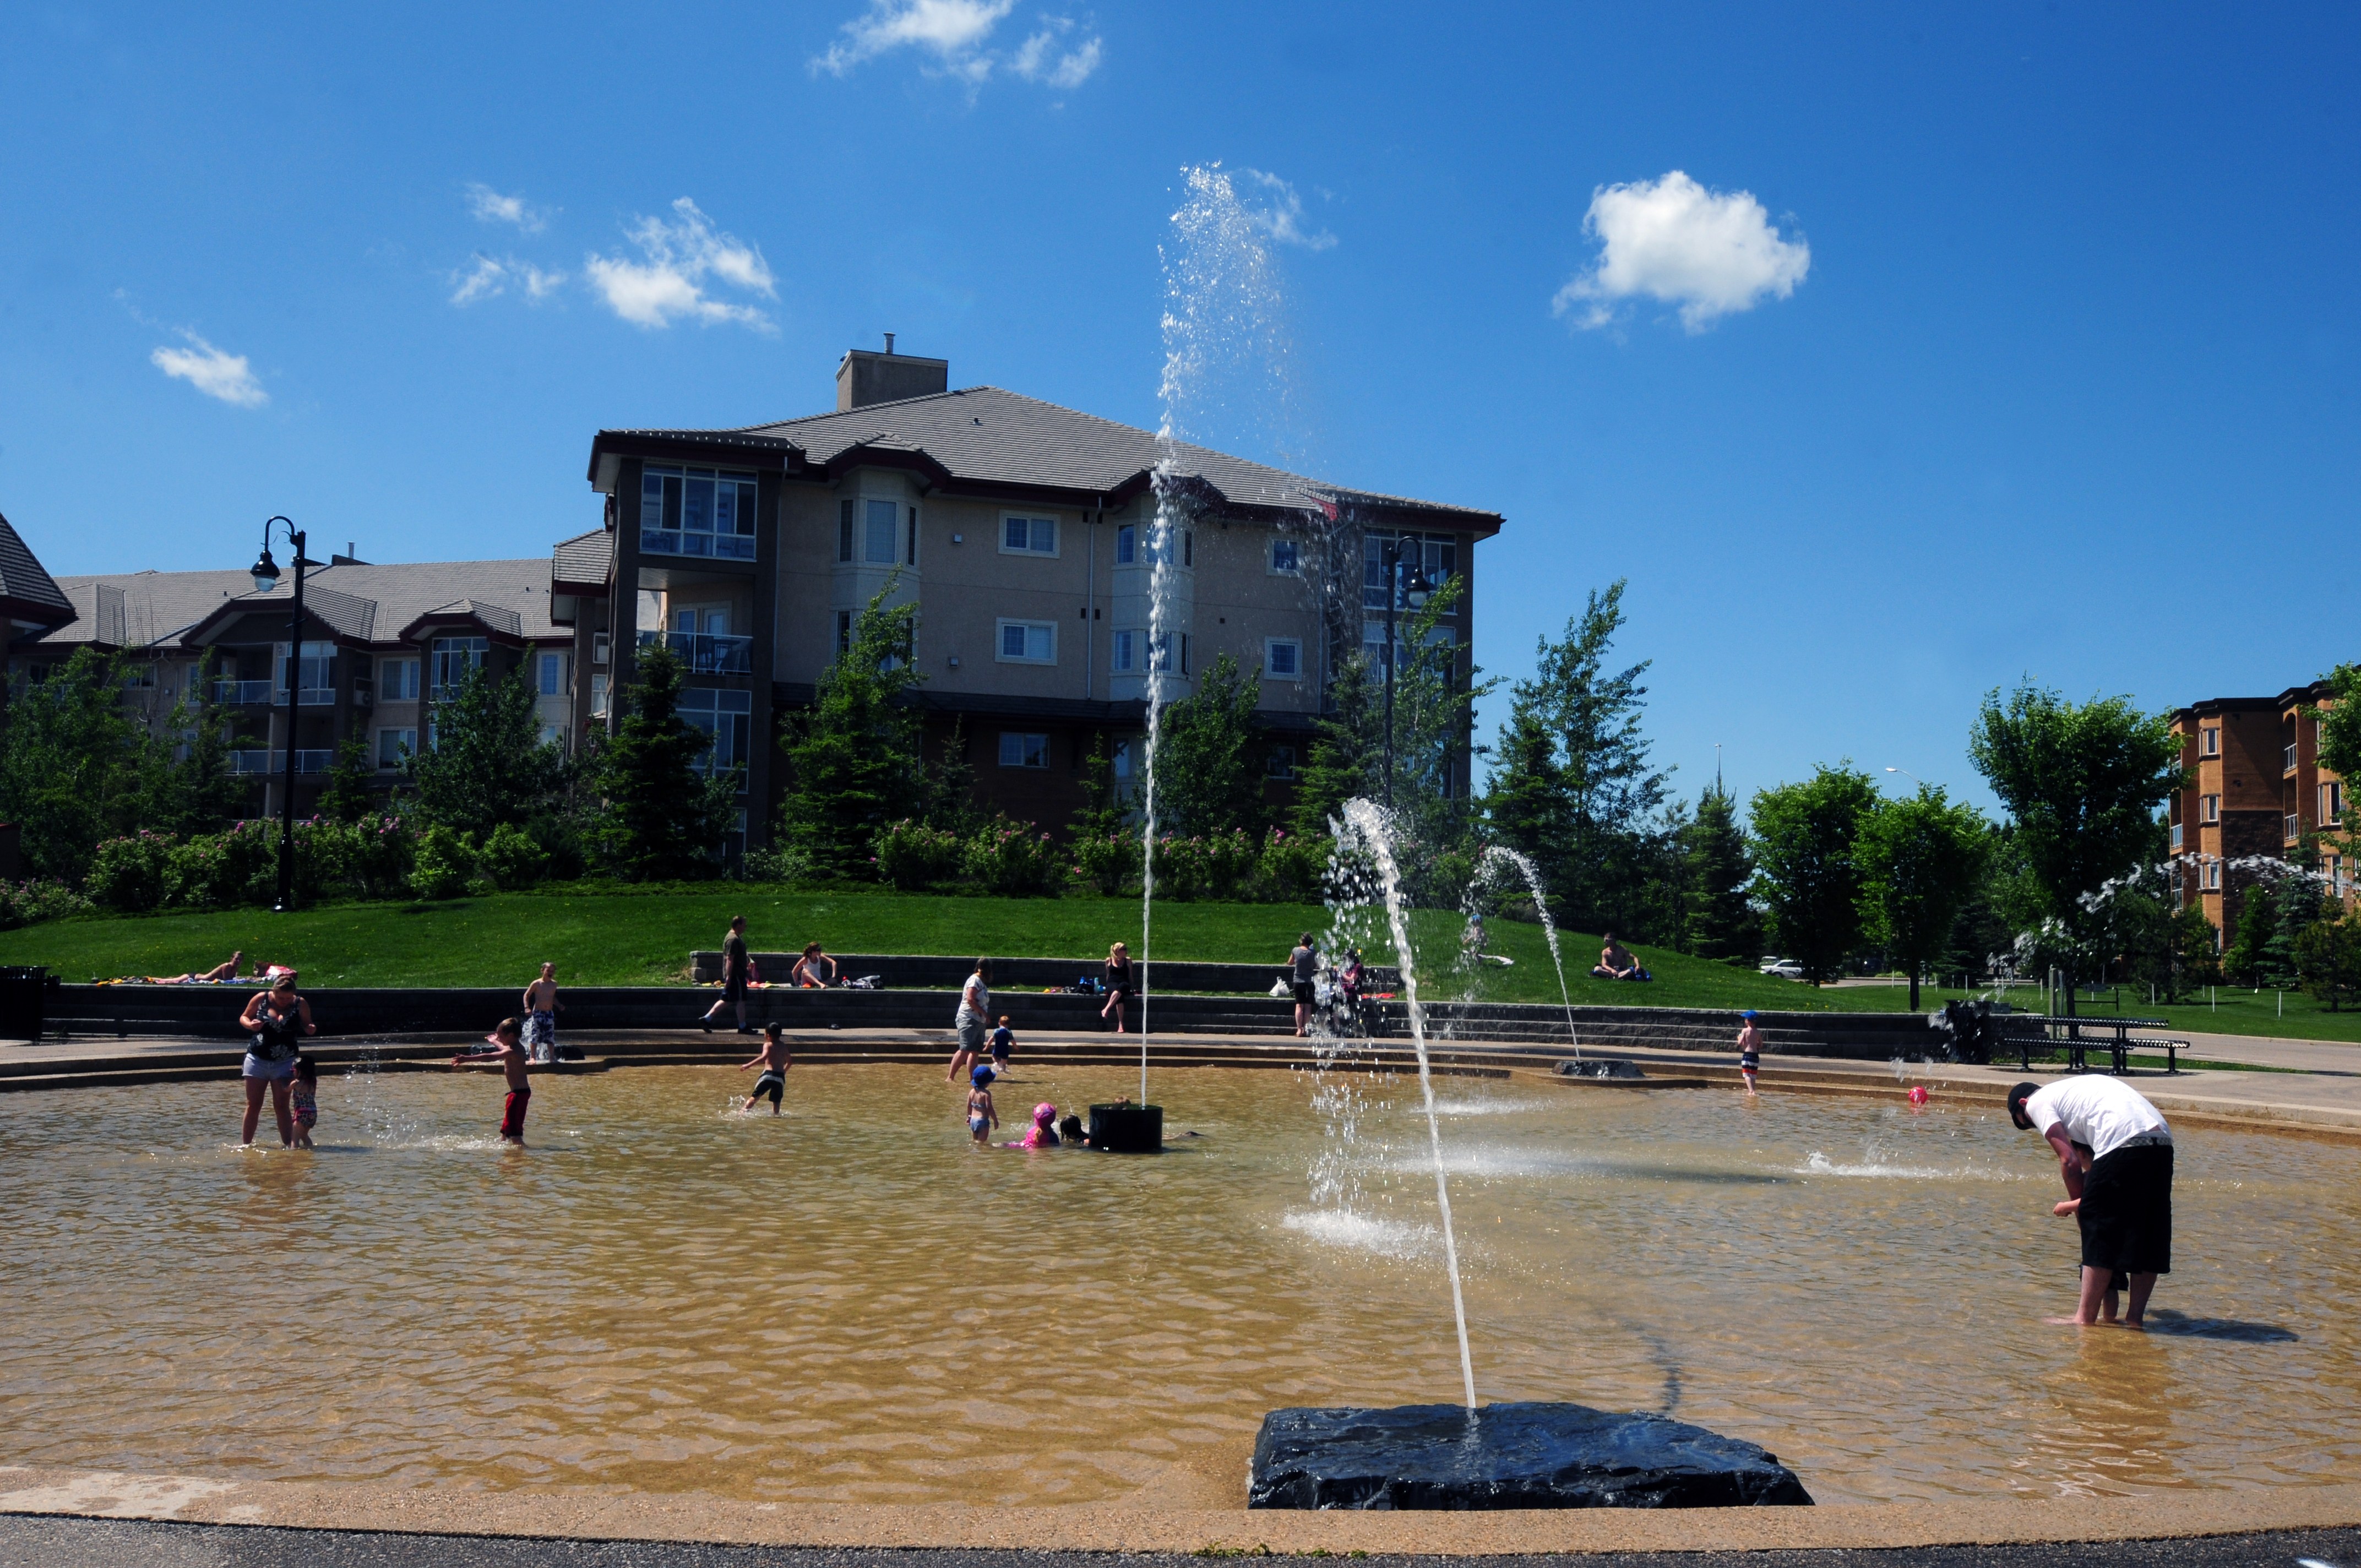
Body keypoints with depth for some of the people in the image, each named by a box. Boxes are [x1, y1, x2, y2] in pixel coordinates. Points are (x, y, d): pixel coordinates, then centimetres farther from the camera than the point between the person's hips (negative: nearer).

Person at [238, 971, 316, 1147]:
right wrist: (250, 1025, -15)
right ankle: (245, 1144, 14)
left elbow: (307, 1026, 6)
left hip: (284, 1062, -1)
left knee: (281, 1106, -3)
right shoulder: (261, 999, -5)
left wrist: (311, 1029, -17)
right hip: (257, 1059, 1)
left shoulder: (301, 1004, -5)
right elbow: (243, 1017, 7)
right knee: (253, 1105, 4)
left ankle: (288, 1145, -1)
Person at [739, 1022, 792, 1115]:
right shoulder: (783, 1046, 17)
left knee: (755, 1096, -1)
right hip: (780, 1077, 4)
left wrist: (748, 1065, -19)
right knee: (776, 1101, 12)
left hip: (768, 1074, -4)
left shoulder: (768, 1045, 1)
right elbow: (790, 1061, 28)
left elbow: (763, 1058, -19)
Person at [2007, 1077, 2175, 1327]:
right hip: (2162, 1141, 8)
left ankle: (2085, 1318, 2)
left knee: (2100, 1234, 0)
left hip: (2123, 1145, -8)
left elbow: (2070, 1161, 1)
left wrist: (2076, 1204, 15)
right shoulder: (2076, 1087, 34)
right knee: (2147, 1238, 14)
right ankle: (2134, 1317, 17)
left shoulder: (2039, 1102, 11)